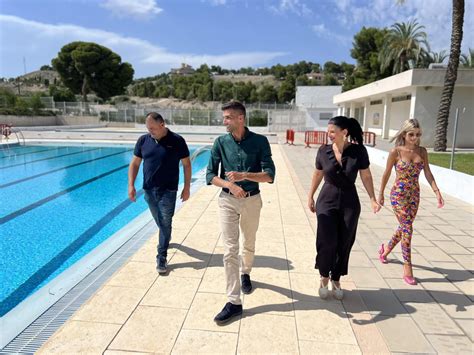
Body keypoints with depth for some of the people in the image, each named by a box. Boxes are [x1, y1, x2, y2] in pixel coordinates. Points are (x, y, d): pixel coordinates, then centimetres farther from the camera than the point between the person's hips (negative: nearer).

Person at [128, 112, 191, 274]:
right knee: (160, 222, 19)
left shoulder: (177, 141, -8)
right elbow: (135, 163, 6)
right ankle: (166, 238, 48)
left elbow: (186, 164, -4)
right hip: (149, 190, 4)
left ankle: (162, 258, 10)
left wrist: (187, 187, -6)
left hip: (168, 191, -3)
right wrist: (131, 185, -2)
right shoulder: (143, 140, 1)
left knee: (165, 224, 0)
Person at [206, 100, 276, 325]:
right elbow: (210, 176, -4)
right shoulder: (221, 142, -4)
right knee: (230, 251, -2)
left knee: (249, 245, 19)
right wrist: (230, 185, -21)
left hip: (252, 200, 0)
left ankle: (245, 273, 50)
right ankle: (234, 302, 7)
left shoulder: (259, 141, -8)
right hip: (227, 201, 0)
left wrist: (244, 175, -28)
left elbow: (269, 175, -13)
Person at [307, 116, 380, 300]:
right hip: (327, 201, 0)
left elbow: (366, 176, 1)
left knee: (344, 244, 7)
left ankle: (336, 279, 27)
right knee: (327, 242, -8)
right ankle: (324, 277, 18)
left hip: (350, 203, 1)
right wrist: (310, 196, 11)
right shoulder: (324, 151, -4)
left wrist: (372, 199, -4)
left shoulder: (358, 151, -7)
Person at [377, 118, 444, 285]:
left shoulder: (422, 151, 3)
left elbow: (428, 173, 2)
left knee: (404, 227, 16)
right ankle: (407, 268, 2)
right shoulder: (395, 152, -10)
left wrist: (437, 192, -9)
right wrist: (380, 195, 3)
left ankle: (386, 249, 41)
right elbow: (386, 174, -2)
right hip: (399, 194, -5)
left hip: (414, 195, 5)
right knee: (407, 229, -8)